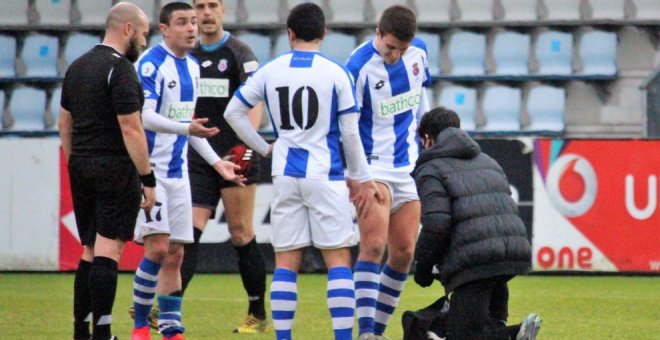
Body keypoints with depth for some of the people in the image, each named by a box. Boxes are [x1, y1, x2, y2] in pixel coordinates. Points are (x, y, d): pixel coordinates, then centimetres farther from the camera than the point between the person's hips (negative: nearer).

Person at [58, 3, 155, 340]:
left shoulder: (77, 67, 13)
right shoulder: (120, 69, -13)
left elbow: (64, 122, 18)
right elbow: (130, 128, -17)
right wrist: (147, 178, -14)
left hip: (81, 168, 8)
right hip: (115, 169, -8)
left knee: (89, 252, 13)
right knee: (107, 252, -9)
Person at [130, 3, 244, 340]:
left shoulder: (192, 67, 13)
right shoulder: (151, 63, -12)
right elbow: (145, 116, -21)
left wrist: (216, 161, 20)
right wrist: (187, 128, -34)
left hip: (178, 172, 8)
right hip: (151, 169, -8)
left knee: (175, 255, 7)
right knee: (157, 247, -14)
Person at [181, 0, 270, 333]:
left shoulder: (239, 53, -4)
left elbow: (255, 104, -12)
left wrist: (246, 145, -24)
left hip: (235, 156, -5)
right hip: (198, 160, 5)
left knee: (242, 236, 0)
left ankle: (258, 315, 10)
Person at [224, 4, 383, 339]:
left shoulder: (270, 72, 3)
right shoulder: (335, 73, -4)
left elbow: (233, 112, 8)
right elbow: (350, 132, -3)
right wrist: (361, 179, 6)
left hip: (285, 175, 3)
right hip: (325, 174, -3)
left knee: (286, 263, 6)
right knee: (338, 260, 1)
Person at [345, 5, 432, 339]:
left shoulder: (418, 52, 0)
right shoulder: (359, 66, -18)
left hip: (408, 166, 6)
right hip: (373, 166, -6)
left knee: (404, 253, 3)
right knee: (373, 245, -19)